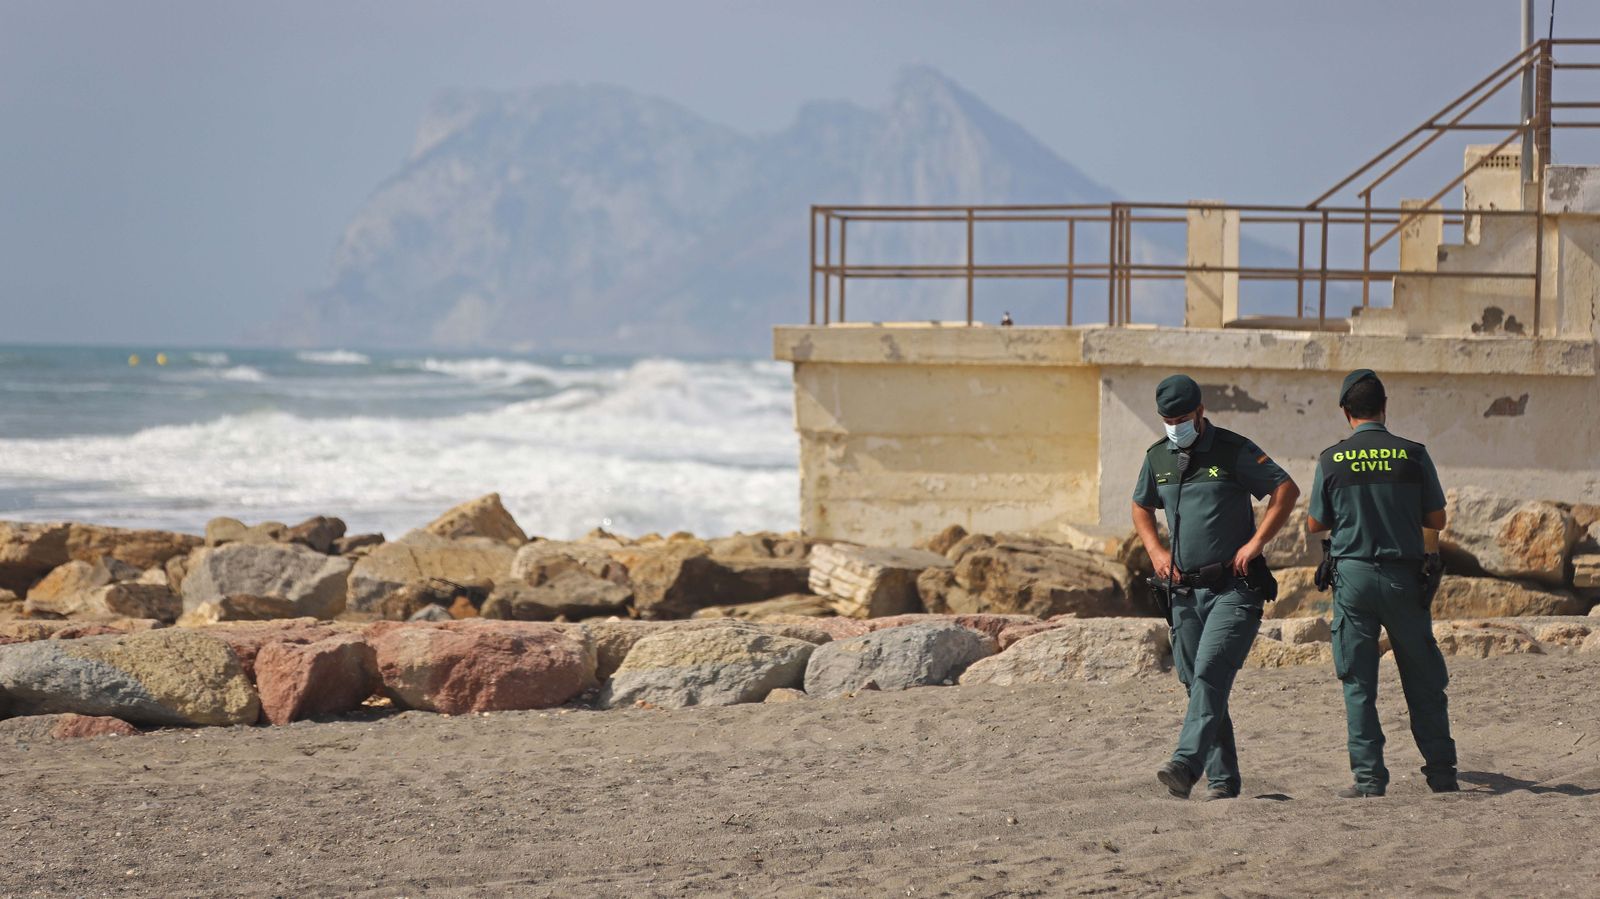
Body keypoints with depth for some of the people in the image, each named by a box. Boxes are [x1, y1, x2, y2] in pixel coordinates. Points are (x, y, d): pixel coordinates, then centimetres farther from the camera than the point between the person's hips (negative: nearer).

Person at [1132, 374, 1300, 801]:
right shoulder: (1158, 457, 10)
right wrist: (1156, 551, 9)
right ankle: (1222, 778, 10)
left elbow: (1287, 489, -7)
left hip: (1234, 587, -6)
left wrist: (1255, 543, -13)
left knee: (1210, 674, -19)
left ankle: (1186, 765, -30)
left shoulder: (1234, 450, -6)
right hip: (1184, 590, 6)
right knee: (1196, 683, 5)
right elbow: (1141, 508, 26)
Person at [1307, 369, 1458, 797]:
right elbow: (1437, 519, 3)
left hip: (1353, 574, 0)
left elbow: (1315, 524, 4)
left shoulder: (1331, 460, -3)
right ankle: (1441, 773, 12)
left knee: (1358, 682, 5)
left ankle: (1368, 775, 0)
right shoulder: (1413, 455, -3)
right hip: (1404, 576, 0)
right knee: (1423, 681, 10)